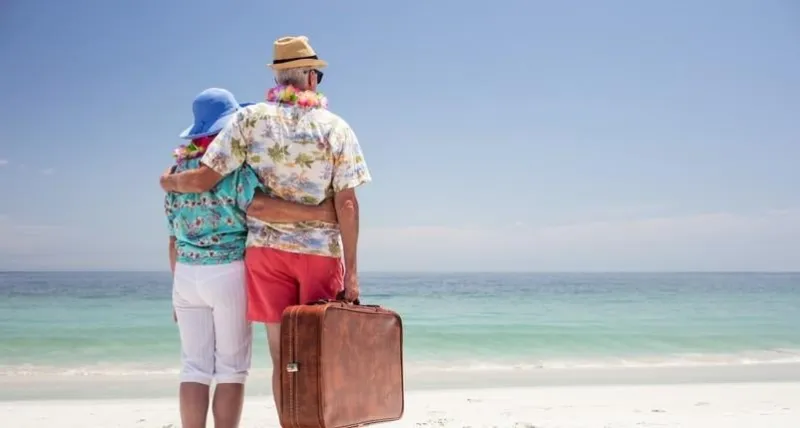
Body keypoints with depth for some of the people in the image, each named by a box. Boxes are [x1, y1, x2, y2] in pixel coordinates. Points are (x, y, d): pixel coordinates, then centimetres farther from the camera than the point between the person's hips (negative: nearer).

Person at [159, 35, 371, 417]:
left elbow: (203, 179, -5)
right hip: (322, 251, 0)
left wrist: (170, 182, 17)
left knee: (281, 354, 6)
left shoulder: (250, 119, 0)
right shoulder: (336, 127, 0)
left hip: (268, 248, 1)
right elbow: (346, 203, -6)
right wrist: (351, 269, -3)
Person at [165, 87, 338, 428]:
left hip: (186, 273, 5)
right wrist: (320, 212, -26)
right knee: (231, 369, 3)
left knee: (194, 368, 7)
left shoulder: (177, 170, 11)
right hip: (229, 273, -5)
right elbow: (258, 207, -27)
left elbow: (174, 239, 12)